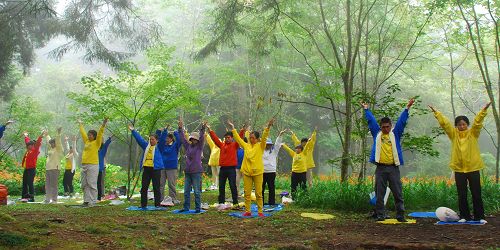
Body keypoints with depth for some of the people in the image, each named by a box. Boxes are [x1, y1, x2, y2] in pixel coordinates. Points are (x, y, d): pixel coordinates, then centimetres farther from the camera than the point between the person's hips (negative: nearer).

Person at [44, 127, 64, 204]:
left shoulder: (58, 149, -3)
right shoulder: (51, 149, 20)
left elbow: (58, 141, -18)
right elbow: (49, 140, 36)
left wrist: (58, 134, -26)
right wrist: (46, 135, 50)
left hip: (55, 169, -9)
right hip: (48, 168, 9)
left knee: (54, 185, -9)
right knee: (48, 185, 10)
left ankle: (54, 199, -8)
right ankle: (47, 199, 15)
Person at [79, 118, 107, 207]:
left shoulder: (96, 143, -1)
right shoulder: (87, 141, 17)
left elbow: (100, 134, -13)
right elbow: (83, 133, 30)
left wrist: (103, 125, -22)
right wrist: (81, 124, 41)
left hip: (93, 165, -8)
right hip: (84, 165, 8)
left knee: (92, 184, -7)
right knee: (84, 184, 9)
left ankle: (93, 202, -4)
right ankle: (86, 200, 15)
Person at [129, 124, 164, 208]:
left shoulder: (159, 147, 4)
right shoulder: (146, 146, 16)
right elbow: (139, 138, 18)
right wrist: (133, 130, 17)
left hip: (155, 169, -5)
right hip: (146, 169, 5)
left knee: (156, 188, 0)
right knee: (144, 187, 6)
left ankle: (157, 204, 6)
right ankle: (143, 204, 13)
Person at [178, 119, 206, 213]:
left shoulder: (199, 147, 0)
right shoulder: (188, 146, 12)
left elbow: (201, 138, -13)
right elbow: (182, 138, 14)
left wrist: (203, 129, -23)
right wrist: (180, 128, 9)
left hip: (196, 172, -5)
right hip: (187, 171, 5)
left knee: (197, 191, -2)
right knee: (186, 191, 10)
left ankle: (198, 208, 5)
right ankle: (186, 207, 18)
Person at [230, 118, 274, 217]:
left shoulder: (260, 146, 0)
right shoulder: (246, 146, 9)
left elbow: (264, 138, -14)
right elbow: (238, 138, 13)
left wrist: (268, 127, -27)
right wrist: (233, 129, 11)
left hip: (258, 172, -3)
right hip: (246, 172, 3)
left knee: (258, 193, 1)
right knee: (247, 193, 7)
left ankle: (260, 212, 8)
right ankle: (247, 211, 14)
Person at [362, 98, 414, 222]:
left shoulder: (395, 134, 11)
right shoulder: (377, 134, 12)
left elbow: (402, 121, 7)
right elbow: (371, 120, 17)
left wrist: (407, 108, 4)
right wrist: (366, 109, 22)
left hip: (393, 168, 0)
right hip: (380, 168, 0)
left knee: (398, 193, 2)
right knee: (379, 194, 3)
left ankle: (400, 215, 9)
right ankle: (380, 215, 10)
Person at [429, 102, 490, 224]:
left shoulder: (473, 133, 2)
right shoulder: (453, 134, 5)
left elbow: (478, 121, -11)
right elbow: (444, 123, 0)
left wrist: (484, 110, -24)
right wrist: (436, 112, -6)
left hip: (473, 168, -1)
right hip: (459, 169, 1)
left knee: (476, 194, 4)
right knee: (462, 195, 7)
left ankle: (480, 217, 13)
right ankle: (464, 216, 16)